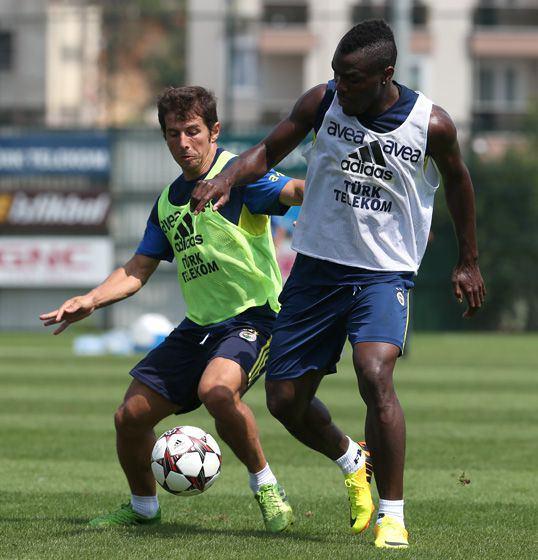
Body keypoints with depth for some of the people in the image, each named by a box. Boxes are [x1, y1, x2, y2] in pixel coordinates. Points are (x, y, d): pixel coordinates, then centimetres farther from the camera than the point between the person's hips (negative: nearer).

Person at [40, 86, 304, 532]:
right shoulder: (169, 200, 14)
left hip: (253, 316, -8)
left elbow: (291, 192, -28)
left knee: (216, 389, -36)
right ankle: (143, 508, 29)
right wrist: (91, 300, 3)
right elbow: (138, 271, 20)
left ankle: (266, 487, -15)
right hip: (199, 326, 8)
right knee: (131, 415, 4)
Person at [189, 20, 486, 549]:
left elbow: (457, 182, 8)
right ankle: (352, 461, 36)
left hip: (385, 272, -3)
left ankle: (392, 515, -16)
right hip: (317, 265, 3)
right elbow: (269, 151, 3)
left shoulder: (431, 124, -10)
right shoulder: (322, 102, -6)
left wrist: (468, 262, 16)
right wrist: (226, 179, -18)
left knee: (375, 373, -28)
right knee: (285, 400, 3)